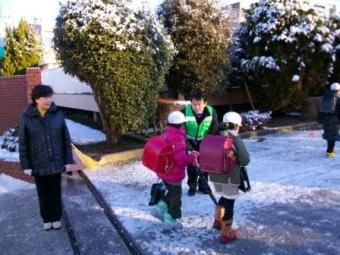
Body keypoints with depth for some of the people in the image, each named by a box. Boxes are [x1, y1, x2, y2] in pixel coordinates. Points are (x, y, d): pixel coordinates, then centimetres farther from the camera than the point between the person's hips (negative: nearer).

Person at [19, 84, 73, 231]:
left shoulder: (57, 114, -7)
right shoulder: (26, 117, -11)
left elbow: (66, 139, -2)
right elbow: (23, 144, -6)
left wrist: (68, 160, -2)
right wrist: (25, 165, -7)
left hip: (56, 162, 1)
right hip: (38, 164, 0)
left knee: (55, 192, 12)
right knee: (43, 193, 13)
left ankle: (57, 218, 31)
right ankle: (47, 219, 32)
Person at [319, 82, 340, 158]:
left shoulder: (325, 97, 8)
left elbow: (321, 109, 11)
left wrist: (320, 119, 16)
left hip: (325, 118, 6)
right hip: (334, 119, -6)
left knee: (328, 134, 18)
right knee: (333, 135, 0)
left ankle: (330, 150, 29)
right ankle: (329, 152, -3)